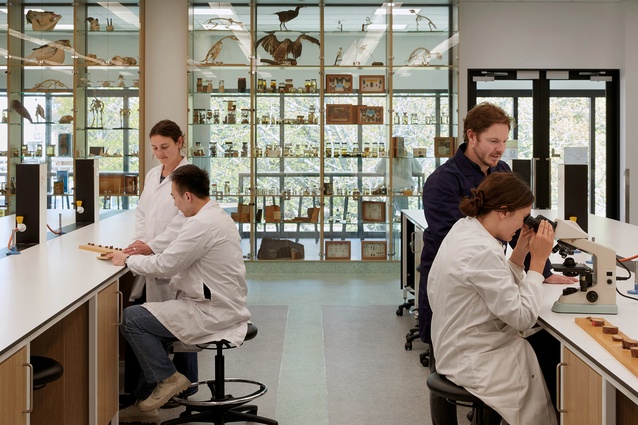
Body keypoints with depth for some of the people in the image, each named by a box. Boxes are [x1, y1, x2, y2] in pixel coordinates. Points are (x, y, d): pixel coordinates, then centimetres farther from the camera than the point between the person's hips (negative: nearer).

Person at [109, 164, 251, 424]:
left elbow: (164, 265, -18)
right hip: (221, 305, 11)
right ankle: (145, 404, 21)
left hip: (211, 314, -11)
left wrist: (127, 259, -2)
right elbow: (177, 263, 19)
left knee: (131, 319, -10)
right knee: (146, 324, 17)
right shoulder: (217, 216, 12)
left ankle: (167, 378, 3)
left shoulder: (202, 225, -21)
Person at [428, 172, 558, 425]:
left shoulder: (463, 229, 4)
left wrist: (520, 252, 0)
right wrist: (538, 260, -15)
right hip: (475, 364, -9)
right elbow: (523, 317, -21)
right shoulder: (482, 252, -26)